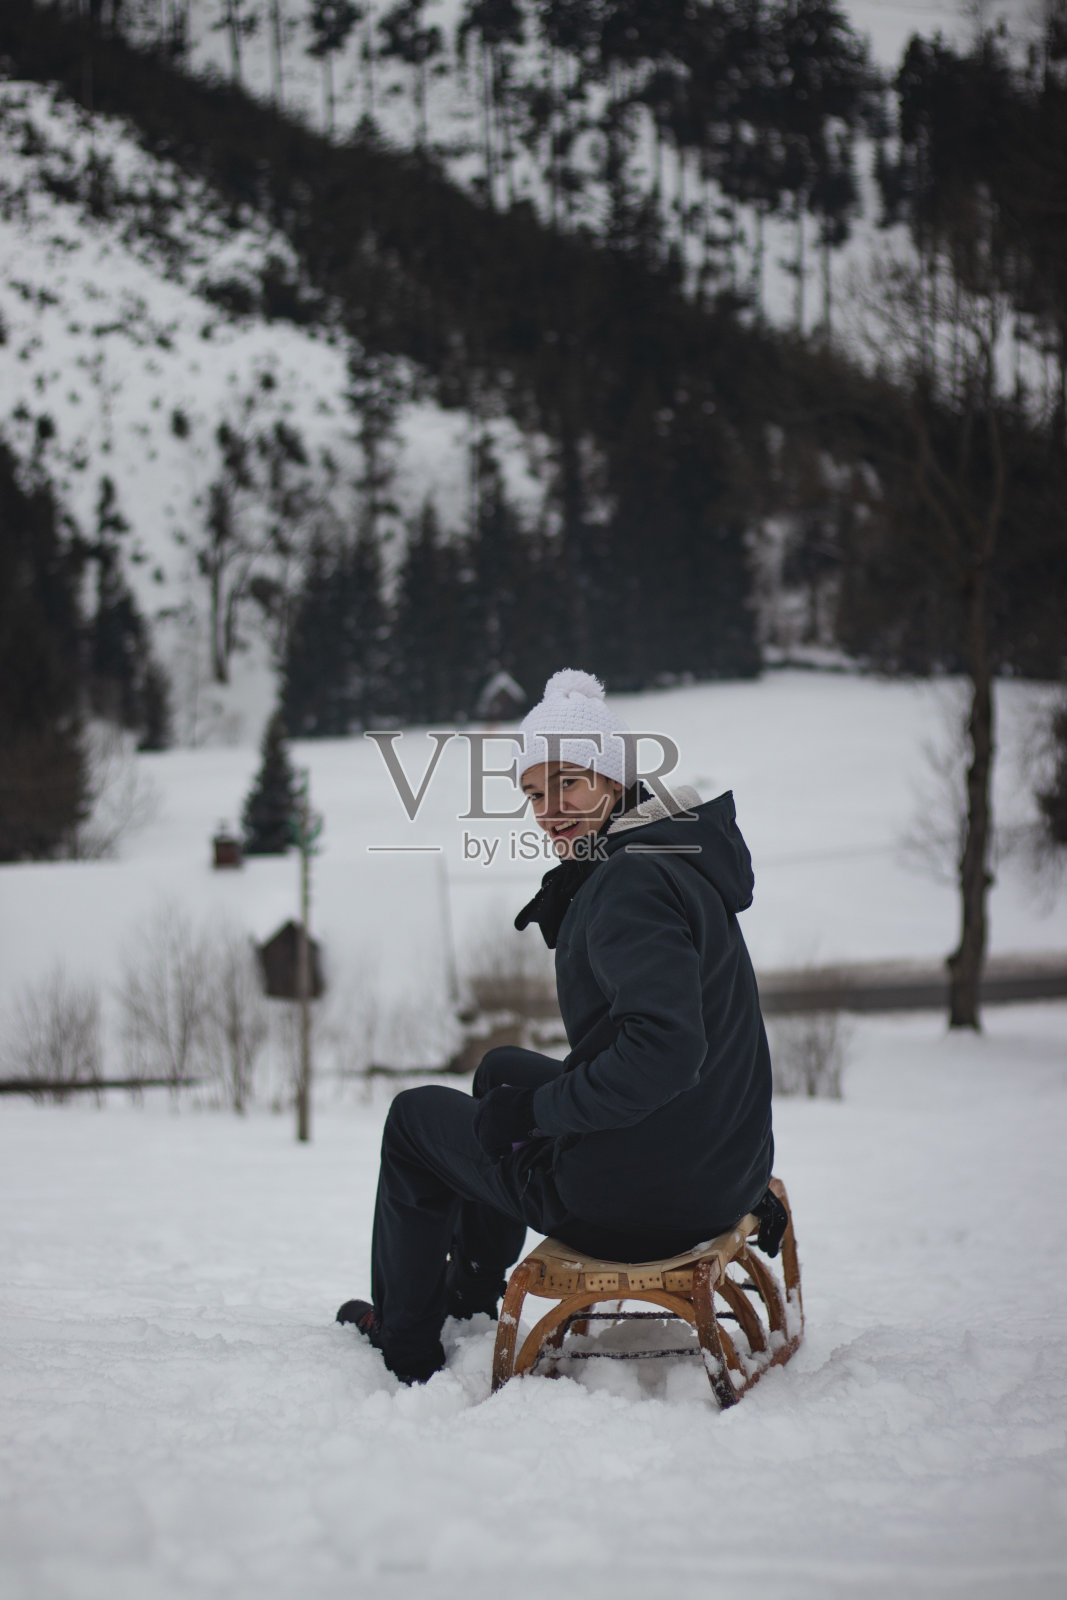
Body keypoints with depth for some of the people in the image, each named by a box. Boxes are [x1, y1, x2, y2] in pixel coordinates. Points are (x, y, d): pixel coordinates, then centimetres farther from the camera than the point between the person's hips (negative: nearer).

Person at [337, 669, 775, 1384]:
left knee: (416, 1116, 15)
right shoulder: (680, 854, 7)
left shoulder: (632, 881, -23)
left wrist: (534, 1109, -22)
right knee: (504, 1068, 35)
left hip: (636, 1201, -9)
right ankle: (470, 1292, 52)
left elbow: (664, 1048, -35)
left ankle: (404, 1350, 32)